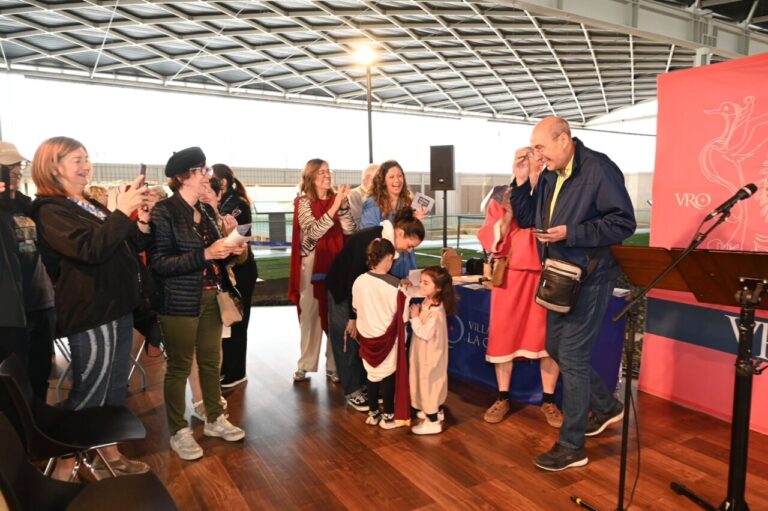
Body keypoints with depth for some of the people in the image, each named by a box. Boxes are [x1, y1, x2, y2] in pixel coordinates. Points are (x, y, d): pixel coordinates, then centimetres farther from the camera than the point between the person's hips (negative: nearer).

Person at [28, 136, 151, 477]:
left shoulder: (91, 205, 15)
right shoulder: (50, 210, -12)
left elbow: (125, 247, 19)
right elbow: (90, 249, -29)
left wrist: (142, 225, 0)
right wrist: (122, 211, -29)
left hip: (117, 308, 9)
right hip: (91, 315, -9)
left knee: (115, 389, 17)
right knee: (88, 394, 1)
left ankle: (109, 455, 31)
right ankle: (66, 468, 18)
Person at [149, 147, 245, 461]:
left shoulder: (205, 212, 11)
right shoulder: (164, 212, -12)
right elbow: (159, 263, -19)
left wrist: (230, 249, 0)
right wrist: (205, 254, -25)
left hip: (211, 298, 7)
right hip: (180, 303, -7)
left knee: (211, 361, 15)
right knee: (179, 366, 5)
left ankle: (215, 420, 31)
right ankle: (178, 432, 20)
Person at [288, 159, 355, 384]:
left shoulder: (338, 199, 6)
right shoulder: (303, 202, -1)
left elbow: (350, 231, -3)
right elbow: (313, 232, -16)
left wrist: (343, 205, -16)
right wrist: (334, 206, -21)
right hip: (312, 265, -2)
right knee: (311, 314, 7)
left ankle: (334, 365, 14)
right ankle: (305, 364, 19)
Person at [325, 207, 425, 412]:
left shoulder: (391, 243, -9)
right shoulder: (369, 240, -32)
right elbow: (353, 277, -28)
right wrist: (353, 317, -23)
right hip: (341, 289, -7)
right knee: (347, 340, -2)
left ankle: (365, 384, 17)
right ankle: (352, 392, 6)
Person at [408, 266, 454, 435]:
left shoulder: (436, 311, -30)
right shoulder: (427, 302, -1)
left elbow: (424, 333, -30)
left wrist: (414, 317, -23)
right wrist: (416, 314, -4)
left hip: (430, 355, -10)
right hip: (426, 353, 10)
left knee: (428, 382, 2)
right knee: (433, 382, 23)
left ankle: (433, 422, 15)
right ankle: (436, 411, 42)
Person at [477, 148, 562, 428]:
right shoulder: (501, 197, 4)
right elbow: (489, 241, -2)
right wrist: (508, 213, -15)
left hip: (546, 274, 0)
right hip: (509, 274, 1)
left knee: (548, 336, 4)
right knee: (504, 334, 6)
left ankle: (549, 401, 20)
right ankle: (503, 398, 21)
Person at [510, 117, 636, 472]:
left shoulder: (599, 169, -15)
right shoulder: (549, 176, 8)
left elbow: (624, 223, -18)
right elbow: (527, 220, 12)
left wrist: (570, 233, -23)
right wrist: (521, 183, -3)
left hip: (590, 277, -9)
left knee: (572, 357, -5)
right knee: (556, 349, 16)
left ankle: (571, 446, 10)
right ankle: (606, 407, 39)